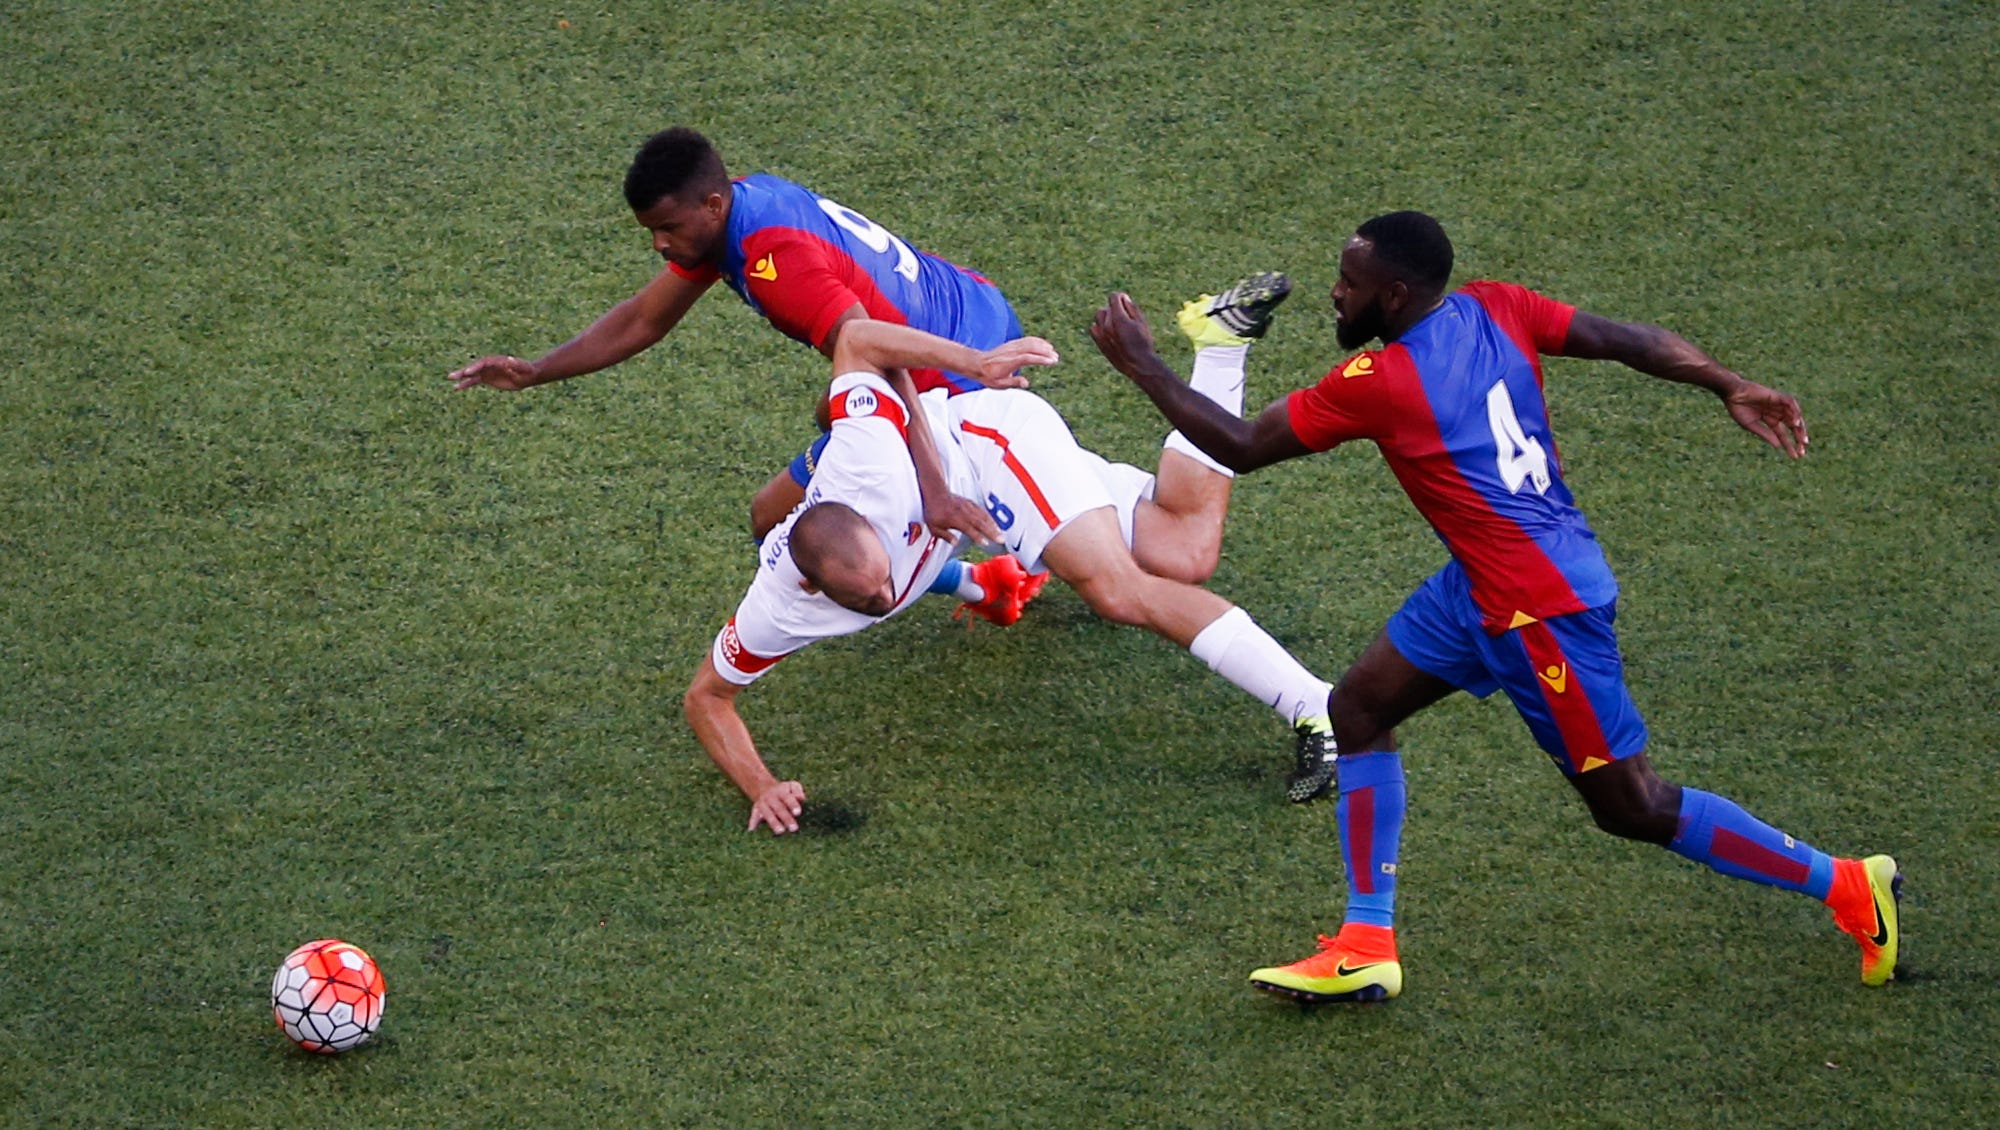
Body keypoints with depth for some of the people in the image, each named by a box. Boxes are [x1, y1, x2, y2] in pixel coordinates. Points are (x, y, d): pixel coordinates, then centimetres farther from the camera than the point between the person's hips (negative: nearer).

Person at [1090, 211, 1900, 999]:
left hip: (1540, 606, -10)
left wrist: (1142, 366, -1)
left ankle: (1845, 885, 12)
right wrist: (1731, 387, -7)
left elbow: (1238, 448, -11)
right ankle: (1366, 946, 13)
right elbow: (1626, 340, -6)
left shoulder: (1377, 383, -20)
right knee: (1359, 708, 10)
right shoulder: (1493, 310, 1)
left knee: (1633, 808, 2)